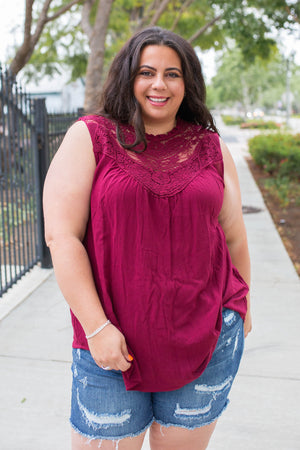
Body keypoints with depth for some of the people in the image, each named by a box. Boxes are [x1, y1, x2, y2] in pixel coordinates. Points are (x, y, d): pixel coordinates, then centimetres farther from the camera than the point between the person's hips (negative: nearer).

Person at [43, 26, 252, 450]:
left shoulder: (211, 148, 6)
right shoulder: (90, 138, -3)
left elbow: (234, 235, 14)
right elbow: (62, 235, -9)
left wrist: (241, 305, 21)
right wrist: (97, 327, -13)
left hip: (208, 334, 3)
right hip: (113, 339, -2)